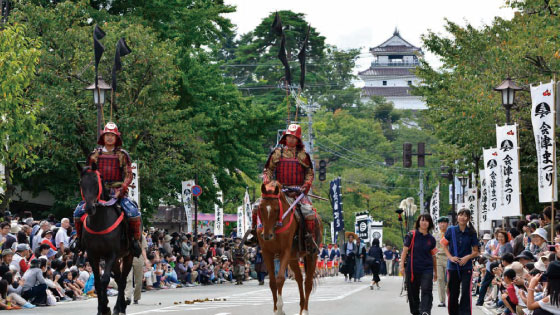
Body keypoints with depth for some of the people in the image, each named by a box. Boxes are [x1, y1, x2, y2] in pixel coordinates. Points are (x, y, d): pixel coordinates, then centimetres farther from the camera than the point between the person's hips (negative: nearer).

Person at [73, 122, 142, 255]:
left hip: (117, 192, -2)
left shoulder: (122, 155, 6)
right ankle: (79, 238, 7)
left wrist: (121, 190, -13)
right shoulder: (95, 155, 10)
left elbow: (128, 175, 2)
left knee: (133, 213, -25)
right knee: (78, 212, -13)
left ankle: (136, 239, -7)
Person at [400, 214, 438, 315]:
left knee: (426, 291, -17)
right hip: (412, 269, -1)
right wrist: (402, 266, -9)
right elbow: (405, 251, -1)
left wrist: (435, 272, 21)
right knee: (413, 293, 7)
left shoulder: (431, 239, 8)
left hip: (427, 269, 1)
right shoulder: (411, 236, 0)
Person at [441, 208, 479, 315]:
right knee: (453, 293, 9)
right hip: (453, 267, 1)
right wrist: (450, 257, -6)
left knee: (466, 292, -11)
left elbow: (476, 252, 6)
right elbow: (445, 245, 9)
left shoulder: (471, 233, 0)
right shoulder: (451, 230, 1)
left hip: (467, 267, -1)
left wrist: (468, 257, -13)